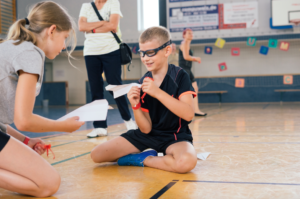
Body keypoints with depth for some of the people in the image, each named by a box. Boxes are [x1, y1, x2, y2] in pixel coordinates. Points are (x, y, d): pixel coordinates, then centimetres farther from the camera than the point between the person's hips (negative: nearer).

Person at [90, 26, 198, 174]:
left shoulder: (179, 76, -10)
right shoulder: (142, 83, -1)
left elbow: (189, 114, -26)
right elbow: (146, 129, -2)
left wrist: (157, 92, -30)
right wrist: (135, 106, -21)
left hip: (175, 136, -4)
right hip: (149, 134, 4)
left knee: (186, 161, -41)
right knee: (97, 154, -5)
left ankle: (143, 159, -10)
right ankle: (150, 155, 7)